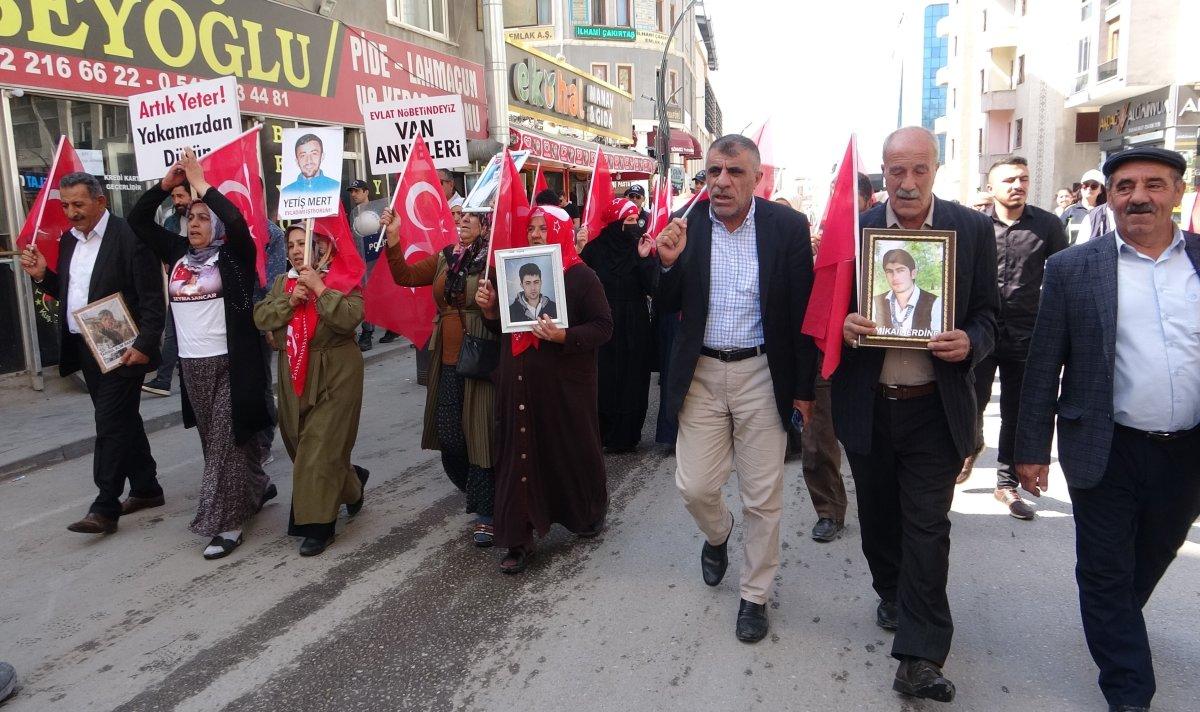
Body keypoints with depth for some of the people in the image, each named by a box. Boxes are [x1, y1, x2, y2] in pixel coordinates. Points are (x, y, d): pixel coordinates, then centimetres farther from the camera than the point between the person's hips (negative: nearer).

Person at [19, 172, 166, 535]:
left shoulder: (129, 237, -13)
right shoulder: (68, 239, 11)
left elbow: (152, 298, -16)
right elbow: (67, 292, 19)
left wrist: (145, 344, -20)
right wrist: (42, 275, 1)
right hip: (84, 348, 8)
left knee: (111, 424, -6)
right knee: (122, 421, 15)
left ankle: (104, 508, 0)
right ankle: (146, 489, 27)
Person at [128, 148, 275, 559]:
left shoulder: (233, 256, -6)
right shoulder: (177, 252, 9)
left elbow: (237, 221, -25)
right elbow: (137, 220, 11)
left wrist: (201, 184, -17)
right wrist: (166, 183, 0)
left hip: (230, 364, -6)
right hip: (192, 365, 6)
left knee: (227, 440, -3)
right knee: (214, 440, 16)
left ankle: (226, 522, 2)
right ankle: (255, 487, 36)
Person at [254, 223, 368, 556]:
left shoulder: (344, 280, -6)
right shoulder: (282, 282, 12)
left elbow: (349, 318, -21)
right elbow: (261, 317, 0)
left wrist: (319, 287, -20)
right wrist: (291, 299, -13)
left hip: (335, 375, -6)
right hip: (294, 375, 7)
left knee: (322, 448, -7)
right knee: (300, 443, 13)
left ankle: (318, 525, 5)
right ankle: (351, 481, 38)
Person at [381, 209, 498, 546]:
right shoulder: (444, 259, 12)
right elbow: (405, 276, 5)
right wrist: (393, 239, -3)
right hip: (448, 360, 6)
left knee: (479, 432, -2)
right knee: (448, 433, 11)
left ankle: (484, 513, 8)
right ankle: (475, 491, 36)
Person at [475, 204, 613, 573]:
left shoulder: (580, 276, -6)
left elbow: (604, 326, -11)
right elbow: (502, 327, 20)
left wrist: (564, 336, -25)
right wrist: (489, 309, -1)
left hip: (564, 385, -4)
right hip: (520, 384, 5)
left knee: (572, 450, 9)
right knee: (520, 455, 3)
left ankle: (589, 513, 36)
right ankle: (519, 538, 10)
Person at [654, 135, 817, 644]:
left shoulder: (787, 226, -6)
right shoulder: (685, 224, -2)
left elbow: (804, 309, -3)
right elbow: (669, 306, 4)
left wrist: (804, 387, -4)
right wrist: (669, 262, -16)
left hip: (761, 374, -1)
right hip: (701, 373, 2)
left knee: (763, 496, 7)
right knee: (694, 486, 6)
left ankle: (755, 595, 28)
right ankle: (718, 535, 42)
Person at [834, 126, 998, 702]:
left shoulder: (973, 228, -1)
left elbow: (987, 312, 3)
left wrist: (970, 343, -18)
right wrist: (843, 325, -18)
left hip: (934, 407, -1)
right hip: (868, 405, 2)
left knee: (927, 526, 0)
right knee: (877, 514, 18)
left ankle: (919, 660, 7)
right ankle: (891, 594, 44)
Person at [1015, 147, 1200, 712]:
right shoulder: (1072, 269, -5)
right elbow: (1043, 367, -4)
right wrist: (1032, 450, -4)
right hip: (1106, 453, -3)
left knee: (1151, 561, 22)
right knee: (1106, 574, 5)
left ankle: (1113, 627, 50)